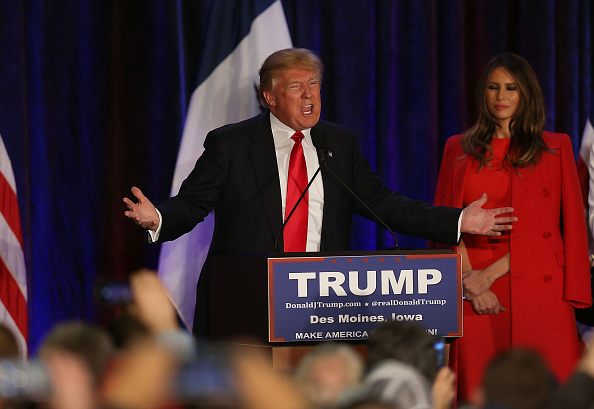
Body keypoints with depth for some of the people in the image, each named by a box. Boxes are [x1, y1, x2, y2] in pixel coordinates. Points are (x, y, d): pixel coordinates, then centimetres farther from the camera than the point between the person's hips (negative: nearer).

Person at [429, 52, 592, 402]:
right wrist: (470, 283, -4)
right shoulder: (459, 149, 16)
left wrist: (491, 273, -7)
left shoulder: (555, 149, 9)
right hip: (475, 297, 2)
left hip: (537, 290, -1)